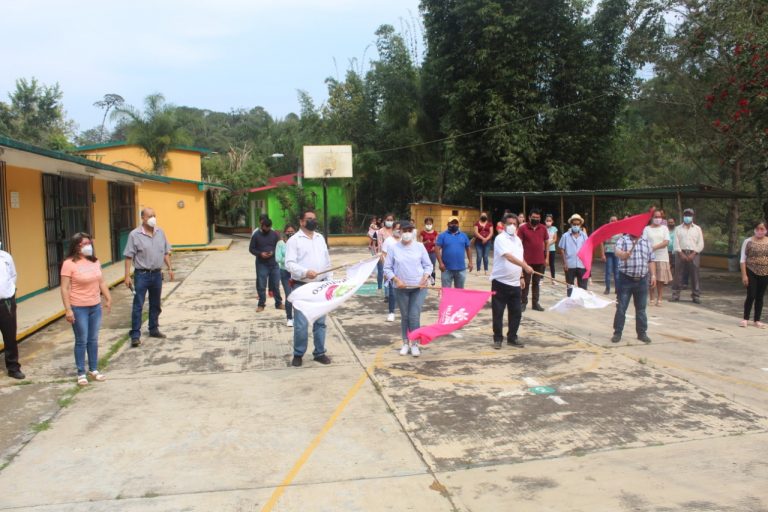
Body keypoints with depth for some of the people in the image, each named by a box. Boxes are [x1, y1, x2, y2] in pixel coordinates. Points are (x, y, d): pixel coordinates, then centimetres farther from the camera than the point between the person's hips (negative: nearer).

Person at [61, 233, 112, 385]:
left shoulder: (95, 261, 5)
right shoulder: (69, 263, -12)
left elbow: (102, 282, 14)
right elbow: (64, 288, -14)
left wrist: (108, 299, 12)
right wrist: (68, 309, -17)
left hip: (95, 306, 5)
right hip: (78, 308, -5)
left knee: (93, 340, 13)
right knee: (81, 341, 2)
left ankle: (93, 370, 25)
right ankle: (81, 373, 14)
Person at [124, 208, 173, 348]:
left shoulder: (160, 232, 6)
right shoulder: (134, 235, -9)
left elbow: (166, 252, 14)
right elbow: (129, 257, -10)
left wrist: (170, 268, 10)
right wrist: (127, 276, -13)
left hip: (157, 274, 5)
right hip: (141, 274, -5)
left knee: (155, 305, 15)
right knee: (138, 306, -3)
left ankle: (154, 329, 28)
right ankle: (135, 335, 1)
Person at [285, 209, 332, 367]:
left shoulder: (320, 238, 13)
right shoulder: (294, 240, -6)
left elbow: (327, 261, 17)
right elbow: (289, 264, -14)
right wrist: (305, 272, -28)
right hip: (302, 287, -5)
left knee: (320, 321, 10)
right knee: (301, 323, -4)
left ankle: (319, 352, 21)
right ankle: (298, 354, 12)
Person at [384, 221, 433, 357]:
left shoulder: (419, 246, 0)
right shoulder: (393, 247, -3)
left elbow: (428, 265, 5)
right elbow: (387, 268, -1)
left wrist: (425, 277, -12)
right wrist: (396, 280, -14)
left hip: (419, 287, 0)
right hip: (401, 288, 1)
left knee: (414, 316, -5)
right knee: (405, 316, 11)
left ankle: (415, 344, 9)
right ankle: (406, 343, 25)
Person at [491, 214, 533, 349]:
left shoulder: (518, 240, 13)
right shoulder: (501, 239, -13)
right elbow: (509, 257, -27)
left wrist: (521, 277, 19)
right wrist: (525, 266, -37)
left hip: (515, 283, 7)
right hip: (500, 282, -7)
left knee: (516, 312, 9)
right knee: (498, 312, 1)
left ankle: (512, 338, 21)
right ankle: (498, 339, 12)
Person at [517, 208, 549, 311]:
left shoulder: (543, 228, 6)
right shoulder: (522, 228, -5)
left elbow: (547, 243, 11)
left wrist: (547, 258, 6)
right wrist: (521, 258, -11)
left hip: (540, 261, 3)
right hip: (527, 261, -3)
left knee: (536, 282, 10)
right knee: (526, 282, 3)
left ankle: (535, 303, 16)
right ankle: (524, 302, 11)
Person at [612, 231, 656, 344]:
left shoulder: (647, 242, 11)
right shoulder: (623, 240, -2)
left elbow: (651, 260, 14)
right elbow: (618, 252, -23)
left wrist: (653, 275, 5)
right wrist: (624, 254, -45)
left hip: (642, 280, 3)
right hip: (626, 279, -3)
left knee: (641, 308, 11)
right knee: (621, 308, 0)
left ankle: (642, 333, 21)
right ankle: (617, 333, 8)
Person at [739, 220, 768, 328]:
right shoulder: (748, 241, -4)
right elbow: (743, 259, -4)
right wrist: (744, 275, -9)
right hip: (751, 273, -2)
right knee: (751, 296, -5)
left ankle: (757, 320, 17)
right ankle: (746, 319, 9)